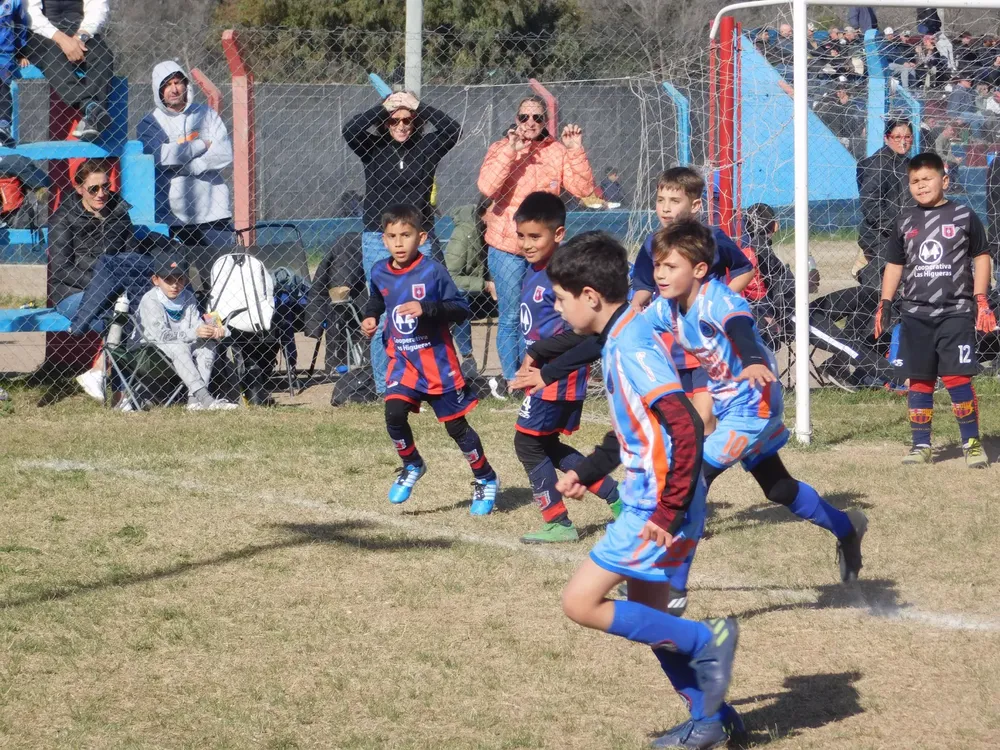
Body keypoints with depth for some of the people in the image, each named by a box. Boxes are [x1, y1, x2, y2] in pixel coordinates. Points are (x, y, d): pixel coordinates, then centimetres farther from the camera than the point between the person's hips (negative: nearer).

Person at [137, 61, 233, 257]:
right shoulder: (149, 123, 5)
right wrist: (202, 145, -6)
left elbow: (225, 154, -1)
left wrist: (187, 166, -11)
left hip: (212, 213, 2)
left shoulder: (206, 114, 11)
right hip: (170, 217, -2)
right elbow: (157, 155, -14)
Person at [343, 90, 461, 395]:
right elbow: (350, 130, -14)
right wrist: (383, 108, -18)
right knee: (382, 318, -1)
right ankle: (383, 388, 4)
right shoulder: (373, 148, 2)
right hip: (378, 241, -1)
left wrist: (419, 106, -11)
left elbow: (453, 130, -8)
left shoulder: (426, 147, 5)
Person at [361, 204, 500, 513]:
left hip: (437, 360, -4)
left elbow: (462, 309, -16)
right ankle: (412, 466, 12)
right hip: (402, 358, 4)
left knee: (456, 425, 5)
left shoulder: (432, 271, -16)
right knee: (394, 414, -15)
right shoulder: (380, 273, -1)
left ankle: (486, 479, 24)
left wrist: (427, 309, -29)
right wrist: (370, 317, 2)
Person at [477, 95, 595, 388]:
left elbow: (583, 189, -6)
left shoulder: (557, 151, 3)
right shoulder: (501, 148, -2)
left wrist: (575, 151, -16)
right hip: (507, 248, -2)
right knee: (510, 318, 1)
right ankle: (511, 379, 10)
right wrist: (510, 152, -26)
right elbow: (487, 187, -20)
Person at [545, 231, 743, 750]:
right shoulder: (622, 340, 11)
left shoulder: (632, 351, -21)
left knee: (581, 602, -9)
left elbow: (687, 429, -28)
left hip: (656, 511, -10)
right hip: (648, 503, 10)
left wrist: (670, 513, -28)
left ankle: (705, 641, -3)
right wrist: (585, 473, 20)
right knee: (646, 618, 18)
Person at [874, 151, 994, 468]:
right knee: (919, 381, 5)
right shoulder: (905, 222, 10)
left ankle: (972, 443, -1)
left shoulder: (963, 216, 1)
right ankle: (921, 446, 12)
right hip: (915, 314, 4)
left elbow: (981, 258, 4)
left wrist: (981, 300, -2)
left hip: (956, 311, -4)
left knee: (957, 378, -10)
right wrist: (885, 304, 10)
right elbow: (894, 264, 17)